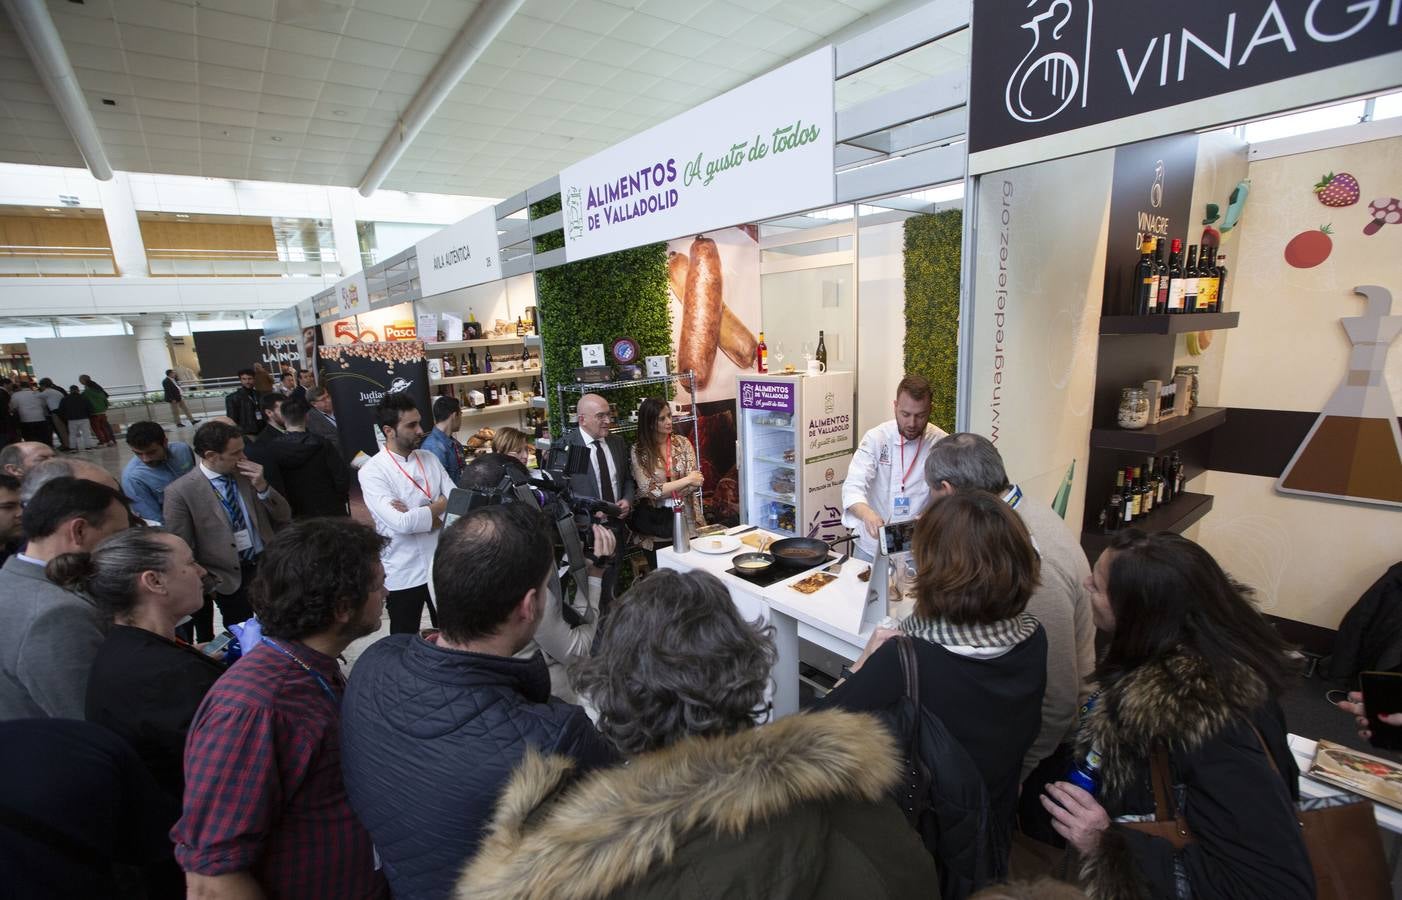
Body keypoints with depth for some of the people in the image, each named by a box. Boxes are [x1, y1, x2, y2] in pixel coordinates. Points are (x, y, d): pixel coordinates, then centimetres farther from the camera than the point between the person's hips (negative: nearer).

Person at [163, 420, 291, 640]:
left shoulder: (247, 474, 0)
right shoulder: (180, 492, -12)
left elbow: (284, 517, 0)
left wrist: (262, 487, -14)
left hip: (266, 566, 4)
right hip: (230, 578, -4)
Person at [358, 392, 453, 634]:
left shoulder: (430, 458, 1)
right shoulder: (372, 471, -14)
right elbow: (401, 523, -26)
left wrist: (417, 515, -20)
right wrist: (439, 506, -12)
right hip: (403, 573, -4)